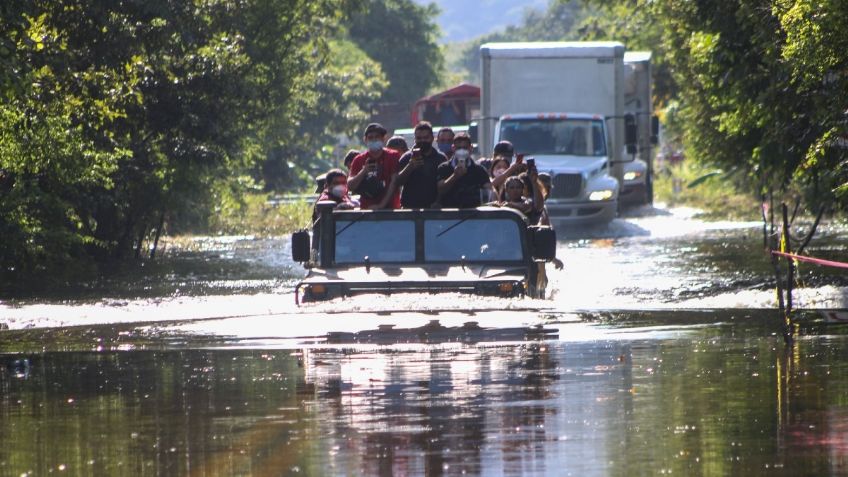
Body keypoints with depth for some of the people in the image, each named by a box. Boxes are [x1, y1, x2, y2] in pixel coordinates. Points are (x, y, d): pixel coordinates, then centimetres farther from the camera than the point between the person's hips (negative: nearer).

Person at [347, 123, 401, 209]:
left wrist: (382, 205, -14)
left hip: (389, 208, -3)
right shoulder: (359, 160, 11)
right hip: (366, 209, 3)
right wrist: (363, 172, -14)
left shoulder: (393, 156, 2)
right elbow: (350, 186, 4)